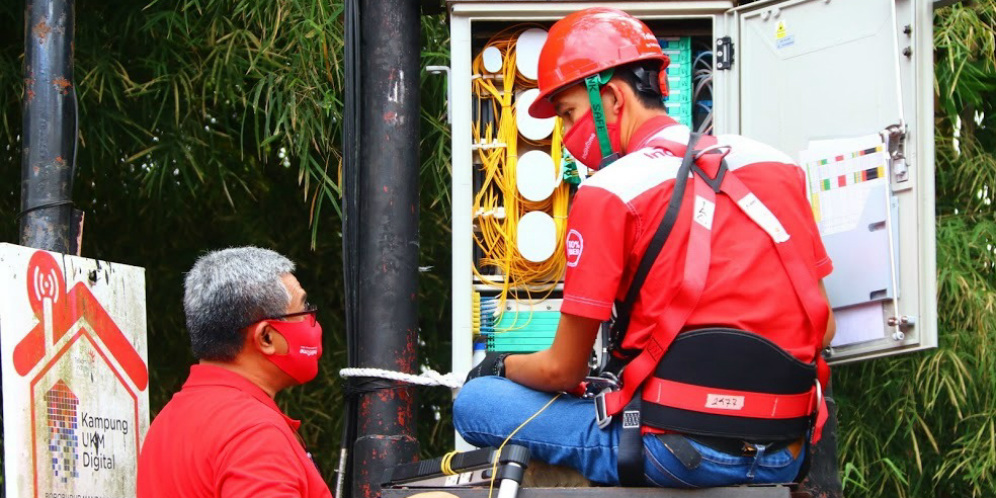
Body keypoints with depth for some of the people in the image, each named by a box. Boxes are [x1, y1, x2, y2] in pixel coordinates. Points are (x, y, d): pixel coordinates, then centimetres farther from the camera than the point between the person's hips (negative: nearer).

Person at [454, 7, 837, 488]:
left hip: (678, 453, -6)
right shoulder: (776, 165, 10)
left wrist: (499, 366, 21)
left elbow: (562, 371, -1)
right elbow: (823, 328, 14)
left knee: (475, 404, 6)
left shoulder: (607, 194, -7)